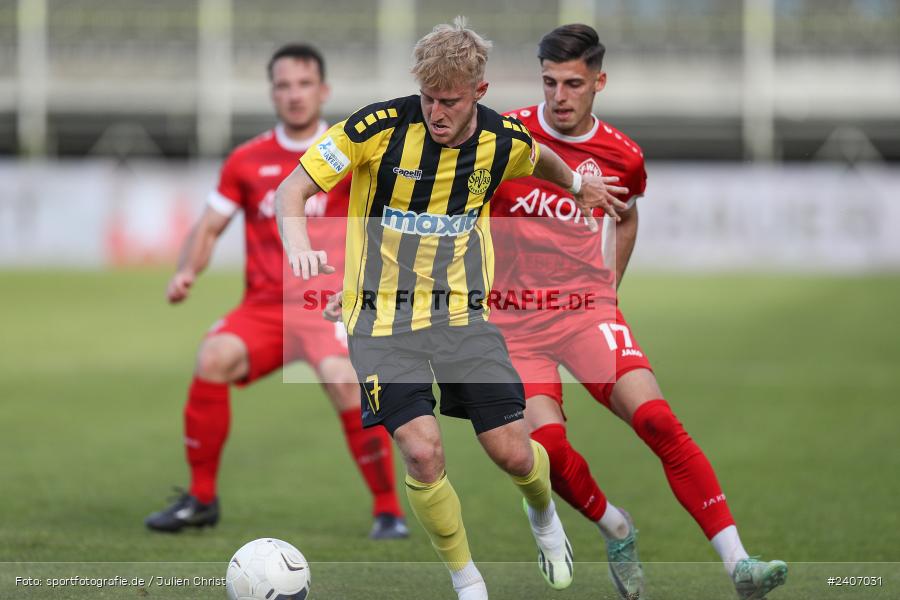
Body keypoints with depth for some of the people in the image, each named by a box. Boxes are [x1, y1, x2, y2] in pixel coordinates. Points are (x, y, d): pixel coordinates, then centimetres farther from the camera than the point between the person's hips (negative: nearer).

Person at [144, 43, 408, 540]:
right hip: (263, 307, 3)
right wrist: (187, 270, -4)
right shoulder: (247, 162, 9)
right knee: (214, 357, -26)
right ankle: (200, 499, -9)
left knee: (342, 379, -31)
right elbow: (209, 227, 14)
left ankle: (388, 510, -14)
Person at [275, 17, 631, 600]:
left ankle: (544, 516, 36)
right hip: (384, 318, -3)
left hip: (463, 312, 3)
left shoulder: (504, 139, -6)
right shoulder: (380, 126, -17)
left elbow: (540, 158, 21)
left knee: (513, 453, -2)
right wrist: (300, 247, -31)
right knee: (423, 451, -18)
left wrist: (578, 184, 35)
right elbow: (292, 190, -13)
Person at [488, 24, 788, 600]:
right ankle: (616, 529, 8)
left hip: (587, 310, 1)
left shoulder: (621, 155, 2)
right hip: (514, 321, -1)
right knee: (547, 442, -23)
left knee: (658, 420, -20)